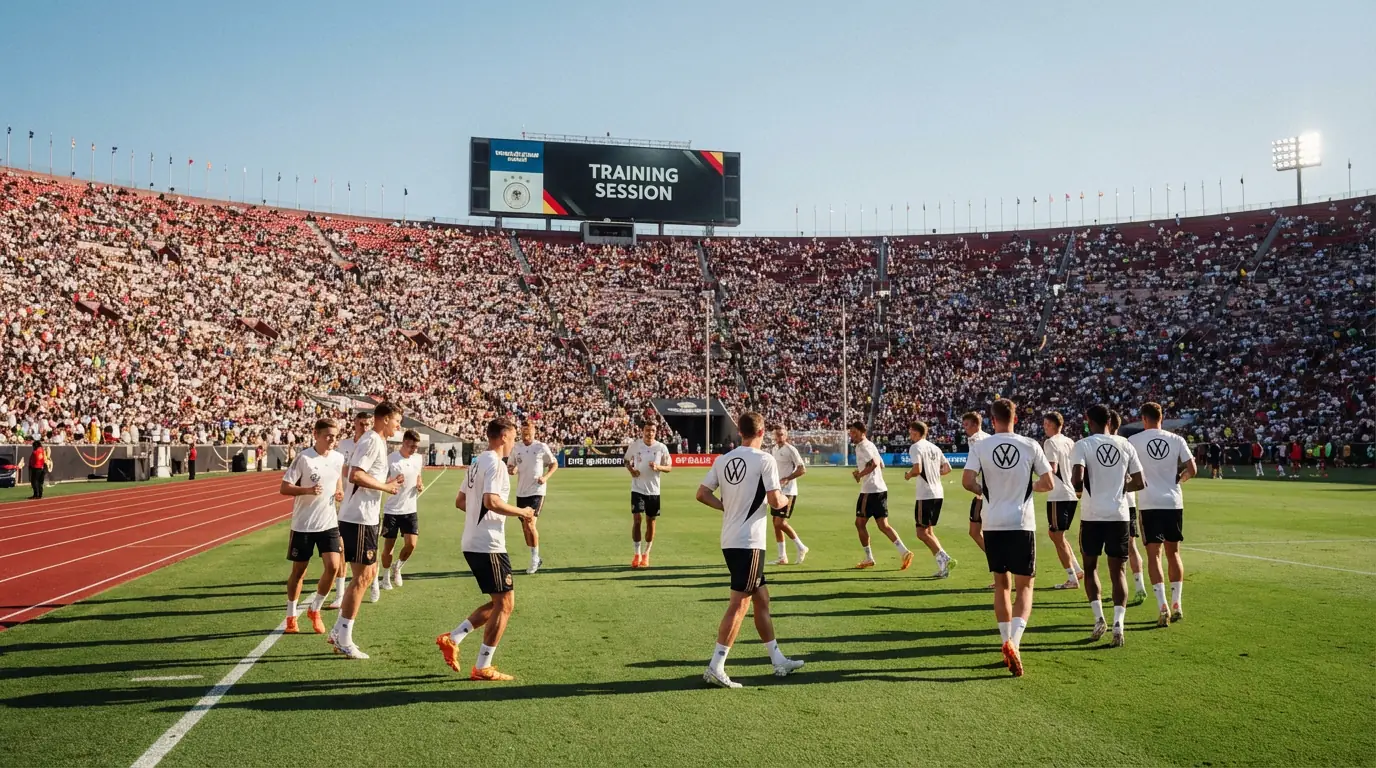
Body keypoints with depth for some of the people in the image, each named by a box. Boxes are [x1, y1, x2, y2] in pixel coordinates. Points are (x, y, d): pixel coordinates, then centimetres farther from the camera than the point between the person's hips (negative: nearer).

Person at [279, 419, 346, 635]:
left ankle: (315, 610, 14)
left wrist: (340, 492, 1)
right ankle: (291, 616, 25)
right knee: (298, 571, 7)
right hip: (303, 525, -4)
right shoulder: (304, 458, -13)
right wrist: (308, 490, -28)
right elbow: (283, 488, -12)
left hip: (329, 523, 4)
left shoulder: (338, 458, 2)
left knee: (333, 566, -8)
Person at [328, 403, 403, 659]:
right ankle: (344, 640, 5)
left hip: (364, 518, 10)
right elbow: (355, 475, -25)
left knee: (369, 574, 15)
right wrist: (386, 487, -16)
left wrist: (387, 484, 10)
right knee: (361, 577, -3)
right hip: (358, 519, -10)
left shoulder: (376, 441, 16)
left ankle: (338, 631, 22)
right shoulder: (372, 441, -15)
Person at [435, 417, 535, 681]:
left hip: (472, 544, 10)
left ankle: (451, 639, 13)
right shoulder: (495, 463, -14)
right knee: (505, 603, -1)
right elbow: (491, 501, -26)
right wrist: (521, 512, -13)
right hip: (489, 545, -10)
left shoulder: (477, 462, 17)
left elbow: (460, 501, 21)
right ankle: (482, 668, 4)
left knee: (498, 603, 17)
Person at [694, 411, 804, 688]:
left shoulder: (723, 459, 8)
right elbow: (775, 501, -15)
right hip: (749, 542, -8)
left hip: (730, 540, 8)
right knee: (739, 604, -5)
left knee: (762, 598, 18)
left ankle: (778, 660, 28)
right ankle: (715, 668, -5)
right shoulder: (764, 459, -11)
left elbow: (702, 494, 7)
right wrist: (786, 500, 7)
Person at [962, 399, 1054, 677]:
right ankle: (1014, 642, -14)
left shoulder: (980, 446, -4)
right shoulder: (1030, 445, -3)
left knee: (1001, 584, 17)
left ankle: (1007, 642, 20)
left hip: (993, 524, 1)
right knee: (1024, 586, 6)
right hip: (1022, 523, -1)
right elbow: (1048, 483, 0)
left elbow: (967, 481, -12)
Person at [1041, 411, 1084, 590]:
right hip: (1072, 494, 8)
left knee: (1057, 536, 1)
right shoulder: (1070, 442, 13)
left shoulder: (1050, 442, -11)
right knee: (1055, 534, 20)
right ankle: (1077, 570, 18)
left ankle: (1072, 579, 2)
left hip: (1058, 496, -8)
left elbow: (1052, 469, -20)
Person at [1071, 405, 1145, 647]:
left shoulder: (1083, 446, -6)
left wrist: (1078, 488, 4)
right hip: (1119, 515, 2)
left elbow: (1077, 480, -18)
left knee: (1090, 567, 16)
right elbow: (1139, 483, 7)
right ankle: (1118, 622, -7)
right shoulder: (1126, 446, 5)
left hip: (1092, 516, -2)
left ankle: (1099, 617, 5)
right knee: (1118, 571, 8)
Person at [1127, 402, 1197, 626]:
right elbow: (1192, 469, 0)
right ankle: (1176, 605, 20)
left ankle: (1163, 607, -9)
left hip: (1150, 504, -3)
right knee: (1173, 553, 15)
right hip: (1174, 502, 3)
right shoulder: (1177, 440, 1)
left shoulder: (1134, 441, -4)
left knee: (1153, 554, 1)